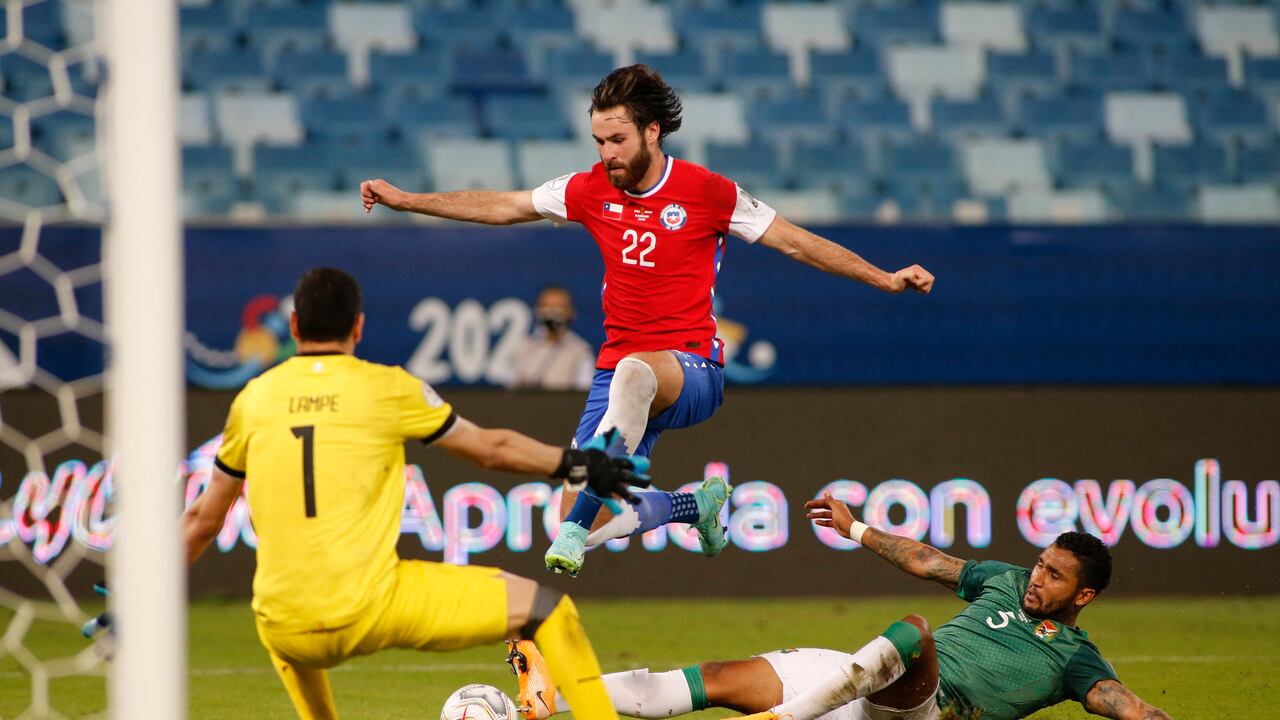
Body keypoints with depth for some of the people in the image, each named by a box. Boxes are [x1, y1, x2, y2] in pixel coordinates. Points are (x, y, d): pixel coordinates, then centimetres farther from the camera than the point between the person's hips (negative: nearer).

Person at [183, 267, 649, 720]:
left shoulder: (252, 400, 10)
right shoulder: (387, 389, 3)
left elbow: (203, 519, 18)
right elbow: (491, 448, 15)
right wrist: (576, 465, 30)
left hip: (286, 631, 4)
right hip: (373, 609, -4)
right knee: (546, 609, 6)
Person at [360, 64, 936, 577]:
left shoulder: (708, 193, -5)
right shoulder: (591, 190, 5)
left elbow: (796, 242, 2)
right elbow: (501, 208, 18)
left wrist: (885, 279, -3)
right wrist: (405, 200, 18)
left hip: (691, 372, -5)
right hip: (618, 376, 5)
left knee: (634, 371, -42)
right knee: (594, 526, -8)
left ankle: (577, 527, -46)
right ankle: (696, 505, 23)